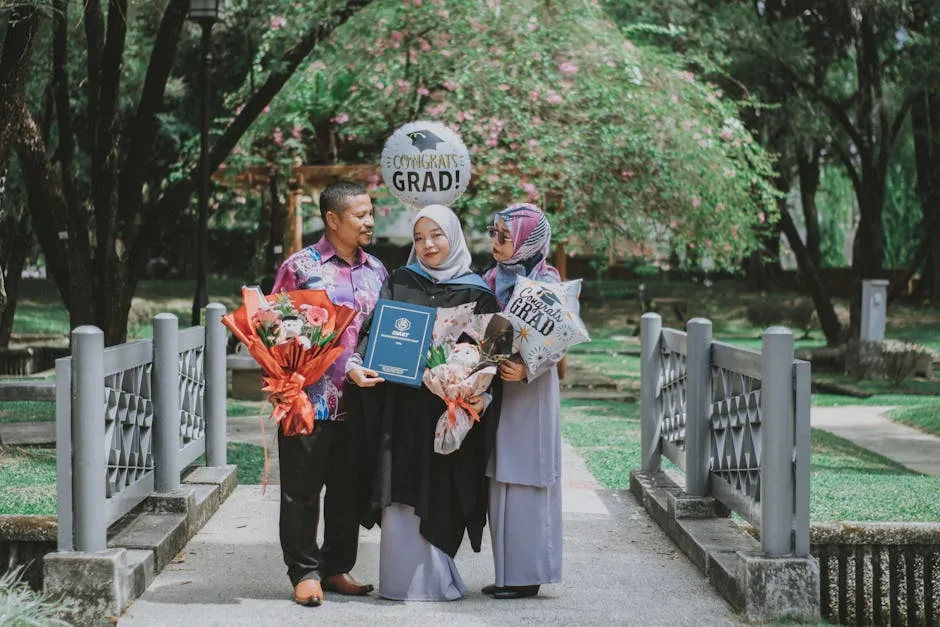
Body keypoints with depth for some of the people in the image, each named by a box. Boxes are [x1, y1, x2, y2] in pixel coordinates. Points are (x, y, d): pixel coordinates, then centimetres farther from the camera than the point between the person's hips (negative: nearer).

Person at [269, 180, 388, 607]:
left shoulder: (376, 271, 12)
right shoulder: (300, 267, -4)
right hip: (311, 400, -5)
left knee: (349, 490, 11)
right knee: (302, 490, 2)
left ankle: (336, 568, 23)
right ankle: (304, 572, 12)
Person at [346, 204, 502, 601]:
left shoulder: (477, 293, 7)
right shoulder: (400, 283, 11)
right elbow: (375, 330, 4)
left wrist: (483, 396, -13)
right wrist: (356, 364, -15)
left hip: (451, 411, -1)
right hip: (402, 407, 1)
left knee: (437, 497, -1)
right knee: (402, 494, -4)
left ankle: (431, 578, 9)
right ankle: (406, 580, 1)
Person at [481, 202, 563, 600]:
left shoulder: (545, 284, -8)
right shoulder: (494, 279, 13)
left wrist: (527, 370, -27)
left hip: (530, 394, -7)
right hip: (498, 390, 7)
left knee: (523, 484, -5)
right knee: (501, 483, 9)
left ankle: (526, 575, 1)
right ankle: (509, 571, 15)